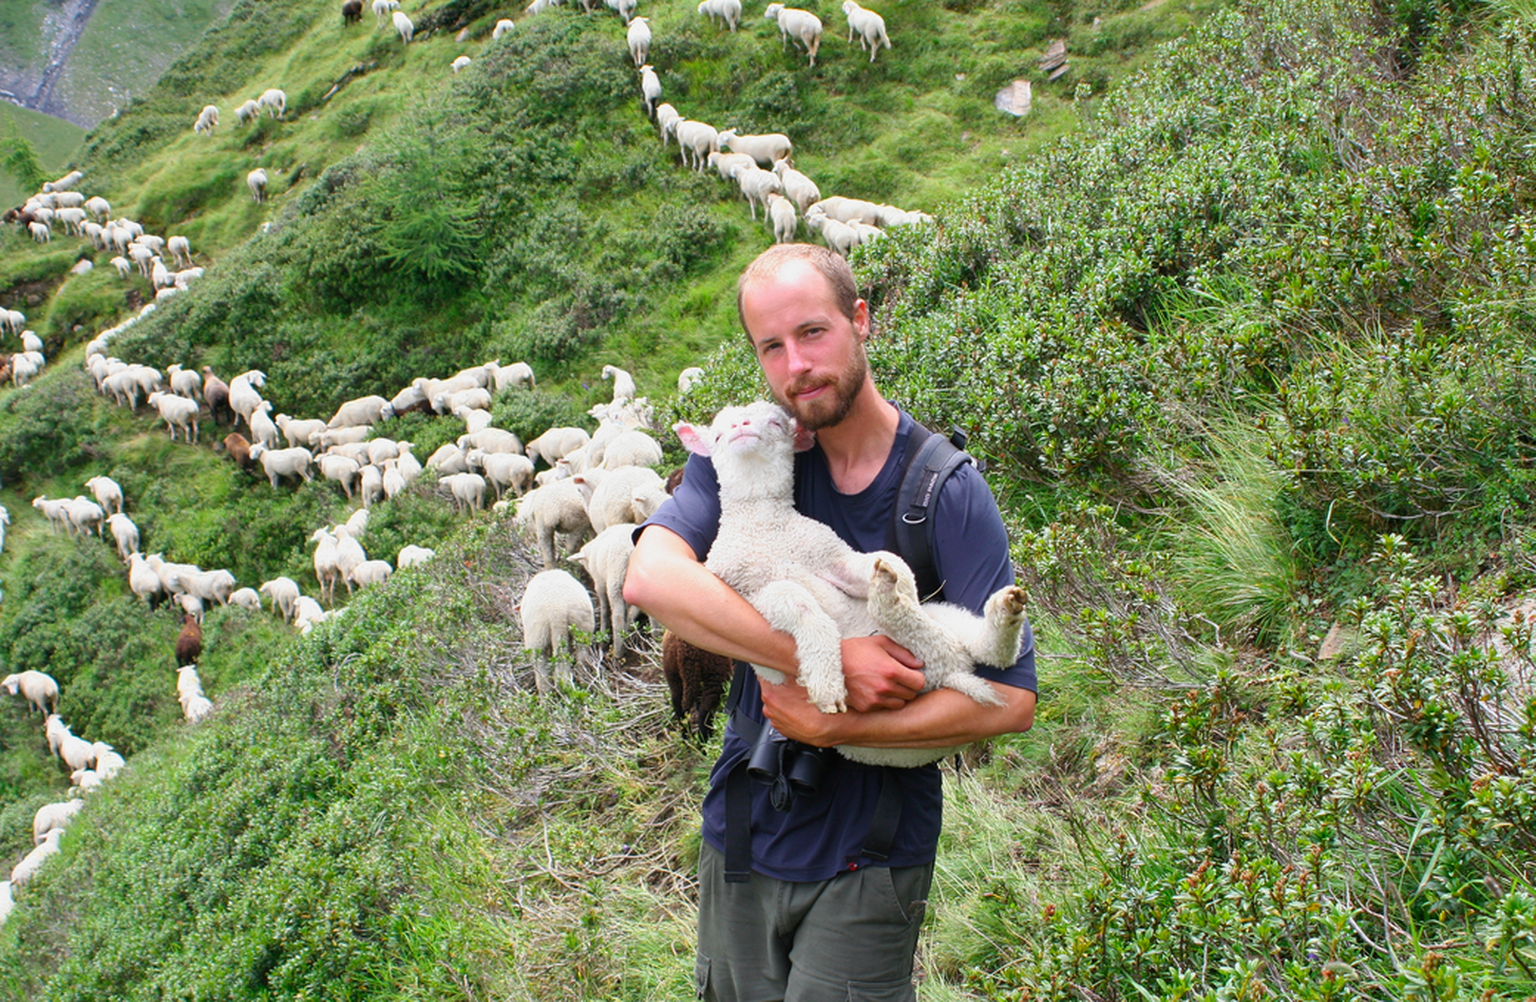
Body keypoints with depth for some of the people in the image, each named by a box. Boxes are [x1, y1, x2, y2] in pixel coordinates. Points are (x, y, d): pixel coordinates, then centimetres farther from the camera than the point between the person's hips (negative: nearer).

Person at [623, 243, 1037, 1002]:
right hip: (742, 827, 3)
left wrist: (832, 726, -21)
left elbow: (1011, 700, -16)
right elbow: (650, 577, -25)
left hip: (869, 854, -3)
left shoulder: (949, 491, -12)